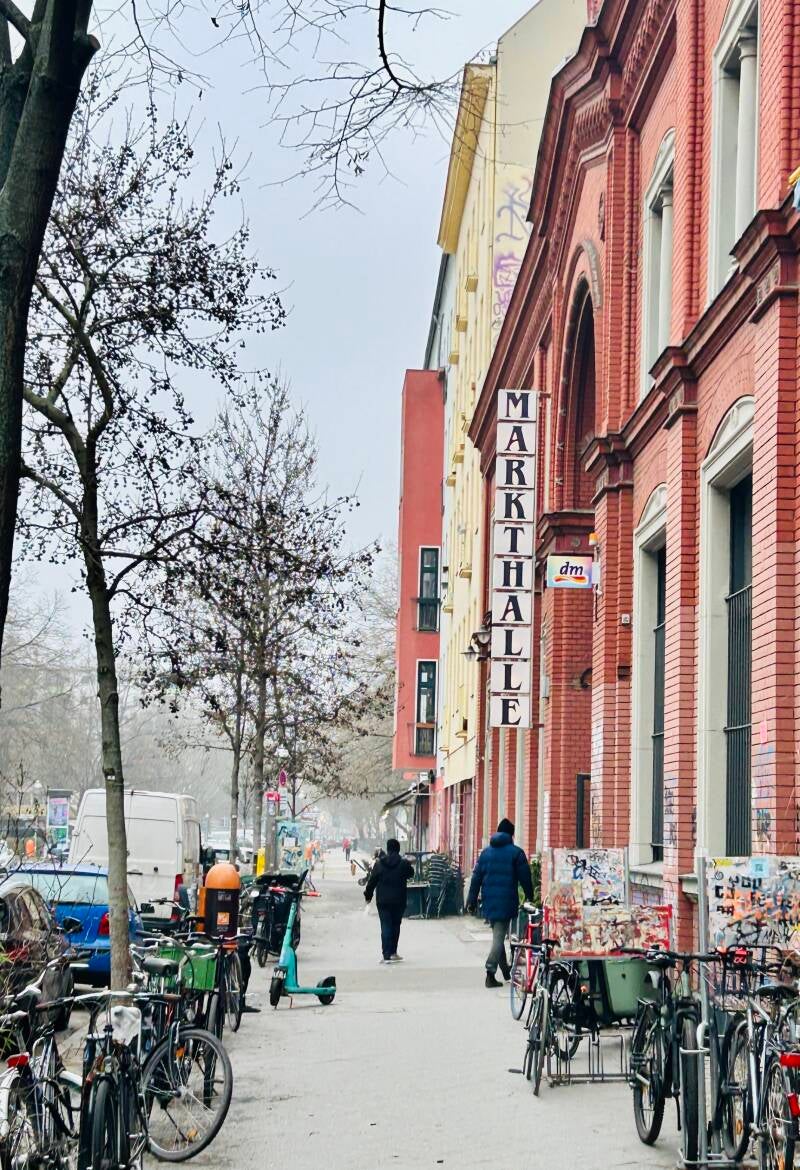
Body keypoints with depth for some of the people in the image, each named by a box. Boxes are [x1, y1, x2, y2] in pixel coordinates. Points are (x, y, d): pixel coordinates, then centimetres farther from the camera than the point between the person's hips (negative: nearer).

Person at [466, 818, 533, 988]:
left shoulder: (486, 852, 9)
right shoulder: (516, 852, -4)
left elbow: (476, 877, 9)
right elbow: (525, 878, -4)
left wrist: (472, 901, 12)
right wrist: (530, 897, 9)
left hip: (489, 901, 5)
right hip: (506, 901, -5)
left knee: (498, 934, 20)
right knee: (499, 937, -5)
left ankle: (505, 970, 30)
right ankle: (490, 973, -14)